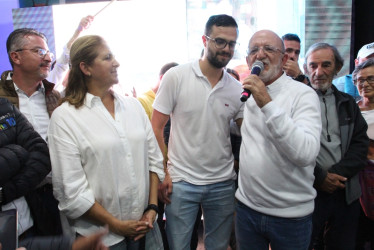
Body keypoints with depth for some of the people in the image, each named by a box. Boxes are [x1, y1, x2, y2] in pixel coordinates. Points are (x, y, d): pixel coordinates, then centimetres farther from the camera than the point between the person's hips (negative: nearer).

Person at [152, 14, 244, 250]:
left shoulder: (238, 89, 1)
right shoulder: (176, 76, -7)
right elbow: (156, 128, -5)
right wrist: (162, 173, -8)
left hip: (223, 183, 3)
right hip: (181, 181, -3)